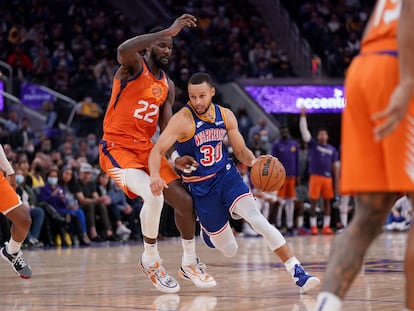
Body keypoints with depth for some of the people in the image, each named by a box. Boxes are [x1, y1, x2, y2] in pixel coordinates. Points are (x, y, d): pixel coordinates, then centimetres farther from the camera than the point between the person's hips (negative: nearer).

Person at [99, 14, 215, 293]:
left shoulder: (168, 86, 12)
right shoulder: (135, 67, -10)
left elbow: (167, 128, 10)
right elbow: (124, 50, -36)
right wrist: (168, 31, -35)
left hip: (146, 148, 8)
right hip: (117, 147, -7)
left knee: (185, 201, 1)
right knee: (154, 196, -29)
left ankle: (190, 263, 21)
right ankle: (151, 260, -7)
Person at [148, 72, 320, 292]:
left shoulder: (226, 116, -2)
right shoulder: (182, 120, -18)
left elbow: (241, 151, 8)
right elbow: (157, 151, -25)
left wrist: (254, 162, -15)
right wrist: (155, 175, -46)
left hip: (227, 175, 3)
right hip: (200, 186, -3)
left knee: (256, 218, -23)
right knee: (229, 250, 1)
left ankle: (297, 272, -22)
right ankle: (207, 229, 39)